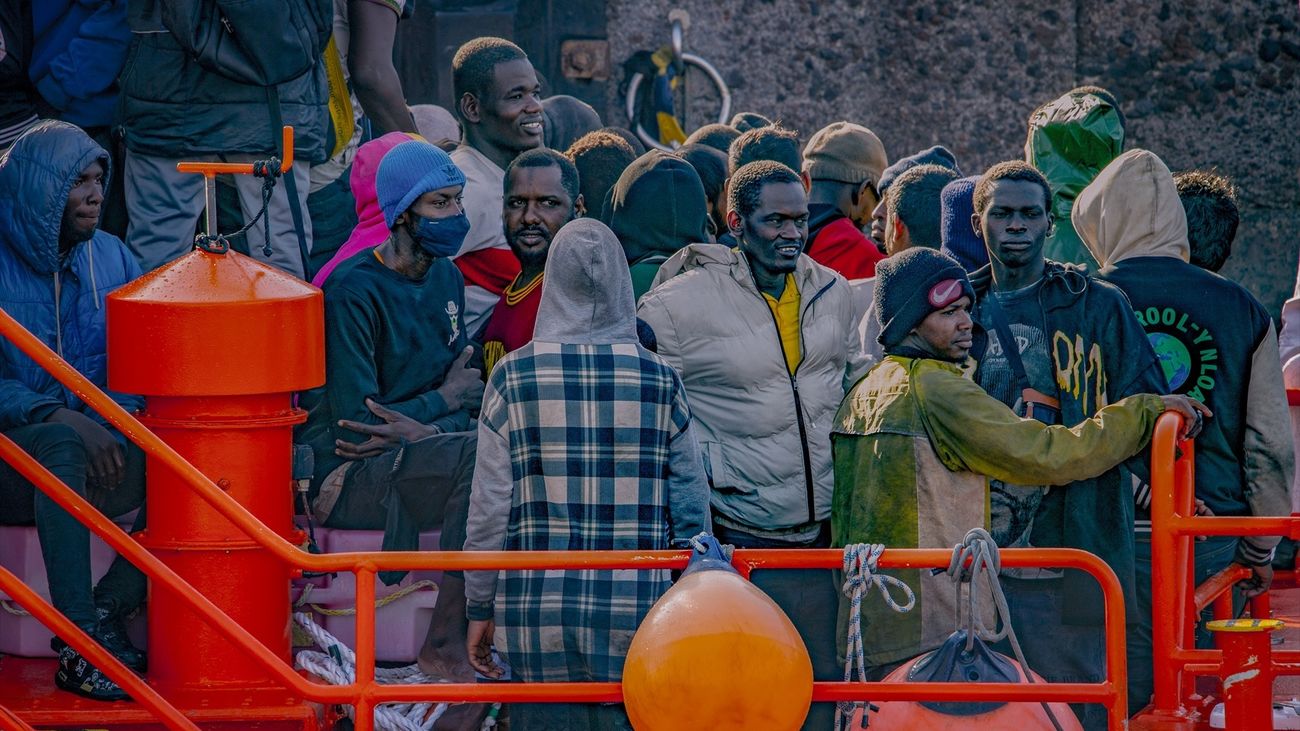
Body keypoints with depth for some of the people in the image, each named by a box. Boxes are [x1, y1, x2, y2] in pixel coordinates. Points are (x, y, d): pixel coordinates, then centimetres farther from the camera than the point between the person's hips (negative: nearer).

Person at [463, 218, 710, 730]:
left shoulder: (513, 376, -1)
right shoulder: (659, 380, 1)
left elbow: (489, 507, 0)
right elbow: (692, 505, 3)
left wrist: (480, 609, 9)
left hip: (539, 614, 0)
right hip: (637, 615, 0)